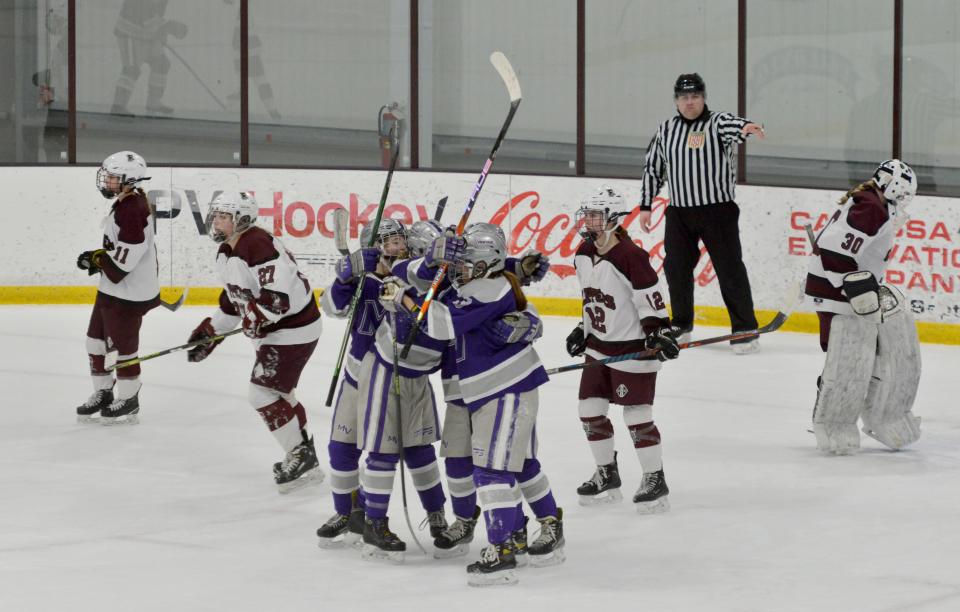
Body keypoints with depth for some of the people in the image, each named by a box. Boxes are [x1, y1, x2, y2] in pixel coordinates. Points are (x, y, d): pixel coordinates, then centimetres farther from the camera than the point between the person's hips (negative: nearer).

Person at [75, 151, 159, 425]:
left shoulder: (133, 211, -24)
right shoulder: (126, 202, 9)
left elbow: (122, 260, -27)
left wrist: (96, 258, -12)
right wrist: (99, 257, 7)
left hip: (129, 293, -10)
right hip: (112, 288, 10)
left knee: (122, 345, 2)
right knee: (97, 339, 16)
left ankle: (128, 402, 16)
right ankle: (103, 393, 29)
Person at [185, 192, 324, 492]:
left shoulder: (258, 245, -24)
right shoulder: (225, 253, 10)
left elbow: (281, 288, -33)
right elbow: (232, 299, 19)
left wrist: (259, 315, -35)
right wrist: (209, 332, 16)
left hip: (293, 329, -11)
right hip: (271, 331, 11)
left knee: (263, 393, -10)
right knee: (278, 392, 18)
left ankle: (301, 455, 0)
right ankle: (306, 464, 29)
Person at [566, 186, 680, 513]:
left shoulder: (630, 256, -20)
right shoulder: (584, 254, 5)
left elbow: (651, 299, -19)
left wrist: (659, 333, -25)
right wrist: (582, 330, 20)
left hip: (633, 349, -8)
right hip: (598, 346, 8)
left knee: (637, 415, -5)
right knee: (590, 410, 9)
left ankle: (655, 479, 7)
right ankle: (607, 475, 24)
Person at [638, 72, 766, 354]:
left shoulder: (717, 122, -3)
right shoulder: (666, 130, 10)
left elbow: (732, 125, -27)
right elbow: (652, 168, 16)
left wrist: (746, 127, -50)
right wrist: (645, 206, 13)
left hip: (718, 209, -4)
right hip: (679, 212, 4)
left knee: (729, 268, -5)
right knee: (676, 267, 8)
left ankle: (746, 330, -1)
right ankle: (681, 326, 25)